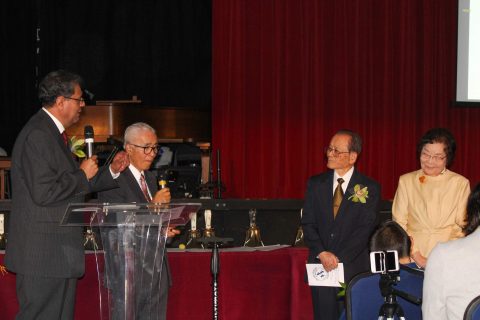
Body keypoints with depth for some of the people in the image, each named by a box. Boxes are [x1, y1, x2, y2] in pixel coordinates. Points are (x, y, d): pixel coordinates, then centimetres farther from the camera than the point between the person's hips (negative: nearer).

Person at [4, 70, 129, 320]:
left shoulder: (53, 133, 16)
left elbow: (70, 185, 21)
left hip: (59, 251, 11)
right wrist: (83, 175, -13)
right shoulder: (37, 135, -17)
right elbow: (44, 193, -25)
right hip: (44, 252, -11)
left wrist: (111, 172, 11)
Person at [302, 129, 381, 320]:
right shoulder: (316, 184, 9)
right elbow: (308, 224, 5)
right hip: (321, 268, 3)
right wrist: (322, 253, -11)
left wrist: (339, 259, -15)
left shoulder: (369, 188, 0)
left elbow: (365, 229, -7)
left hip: (353, 269, -2)